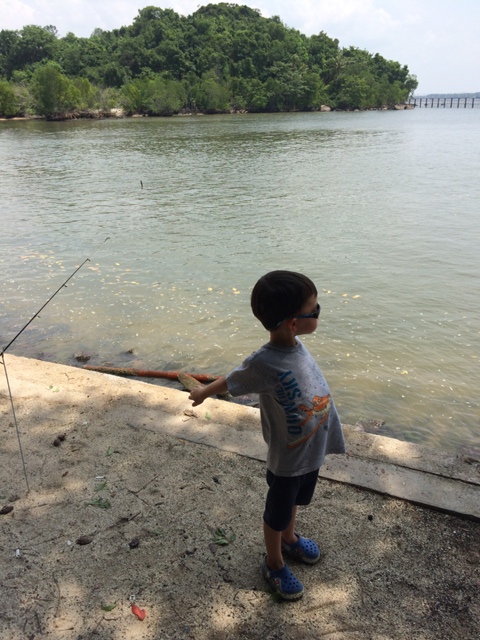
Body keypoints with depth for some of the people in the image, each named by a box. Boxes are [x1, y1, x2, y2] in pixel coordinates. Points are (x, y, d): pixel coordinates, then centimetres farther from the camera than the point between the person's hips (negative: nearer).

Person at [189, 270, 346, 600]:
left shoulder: (296, 346, -13)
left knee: (294, 501, 32)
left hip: (314, 450, 6)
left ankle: (289, 538, 60)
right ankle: (274, 564, 46)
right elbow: (231, 381, -13)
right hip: (287, 459, -6)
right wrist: (204, 392, 7)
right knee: (277, 514, 20)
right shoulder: (264, 363, -33)